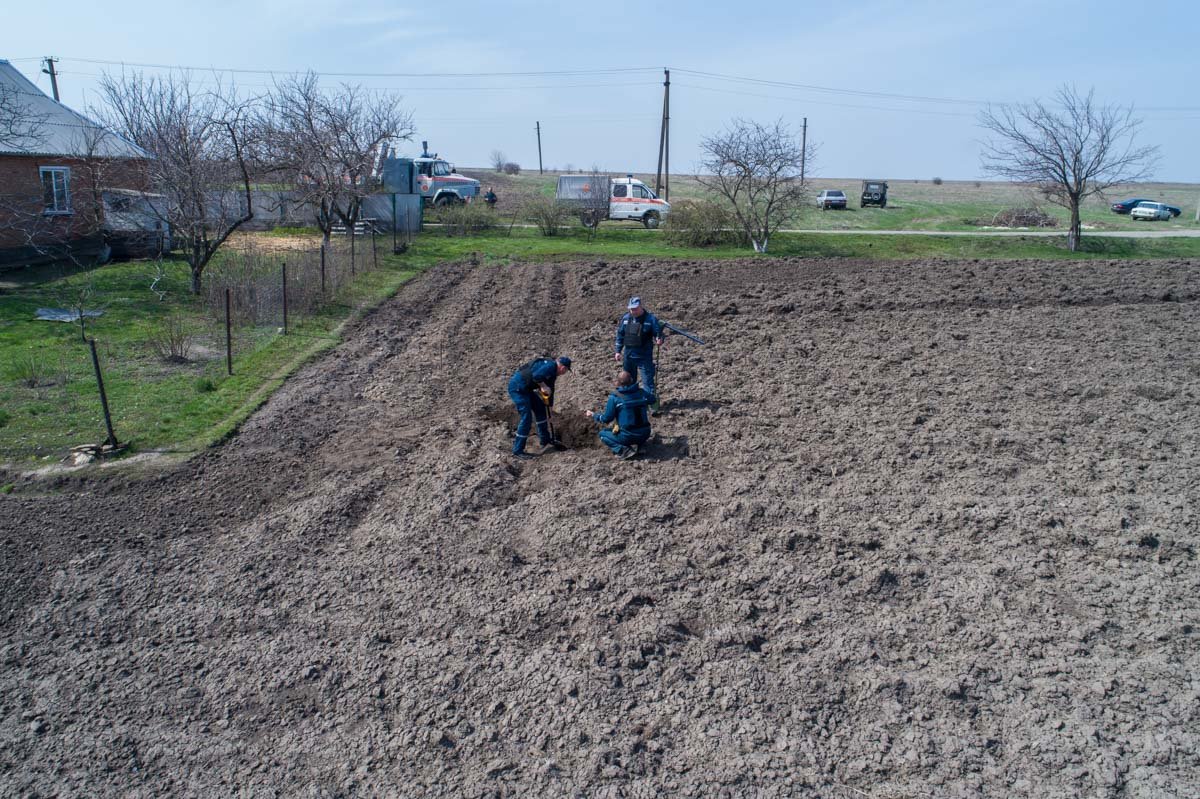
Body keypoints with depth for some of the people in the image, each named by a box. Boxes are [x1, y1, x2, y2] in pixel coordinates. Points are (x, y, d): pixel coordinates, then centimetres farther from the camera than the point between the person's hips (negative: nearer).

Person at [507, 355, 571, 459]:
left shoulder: (552, 373, 15)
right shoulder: (551, 365, -17)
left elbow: (550, 391, 22)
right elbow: (536, 376, -35)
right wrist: (544, 386, -18)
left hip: (525, 388, 11)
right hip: (517, 387, -11)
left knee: (540, 409, 20)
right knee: (526, 418, -10)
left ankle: (545, 439, 35)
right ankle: (517, 451, -4)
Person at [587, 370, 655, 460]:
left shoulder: (614, 397, -12)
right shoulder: (641, 392, 0)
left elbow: (607, 418, -5)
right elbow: (652, 399, 23)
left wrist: (594, 416, 14)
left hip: (628, 436, -5)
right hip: (645, 435, 5)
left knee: (603, 433, 18)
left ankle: (623, 450, -6)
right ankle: (639, 446, 8)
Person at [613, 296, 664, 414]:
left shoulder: (651, 319, -10)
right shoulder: (626, 318, 2)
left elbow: (658, 332, -9)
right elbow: (620, 335, 10)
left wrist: (659, 339, -32)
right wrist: (618, 351, 9)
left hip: (644, 356, -5)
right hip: (628, 355, 5)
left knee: (648, 380, -8)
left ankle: (653, 406, -7)